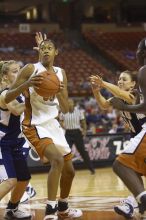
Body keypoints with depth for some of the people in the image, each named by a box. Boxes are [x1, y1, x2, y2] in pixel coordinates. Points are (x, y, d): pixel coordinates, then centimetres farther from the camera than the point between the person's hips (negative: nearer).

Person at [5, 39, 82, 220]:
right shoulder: (30, 69, -10)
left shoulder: (60, 73, 7)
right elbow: (7, 98, -14)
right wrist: (26, 84, -30)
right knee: (57, 160, -29)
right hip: (34, 125, -7)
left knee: (69, 170, 15)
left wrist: (60, 93, -16)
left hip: (52, 124, 7)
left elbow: (65, 109, 5)